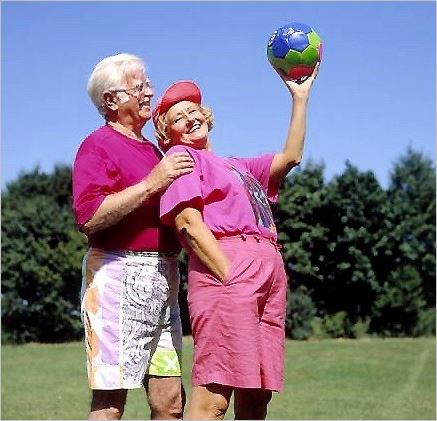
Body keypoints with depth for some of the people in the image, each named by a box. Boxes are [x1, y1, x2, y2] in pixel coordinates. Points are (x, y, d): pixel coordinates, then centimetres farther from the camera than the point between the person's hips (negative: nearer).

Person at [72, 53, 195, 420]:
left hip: (163, 278, 8)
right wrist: (151, 184, -18)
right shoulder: (98, 145, -3)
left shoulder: (154, 149, 23)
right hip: (119, 275, -8)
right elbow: (89, 217, -17)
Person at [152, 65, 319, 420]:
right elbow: (188, 223, -6)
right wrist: (229, 275, -16)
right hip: (226, 269, -8)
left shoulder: (237, 166, 31)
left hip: (269, 274, 8)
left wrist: (300, 97, 25)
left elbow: (291, 156, 24)